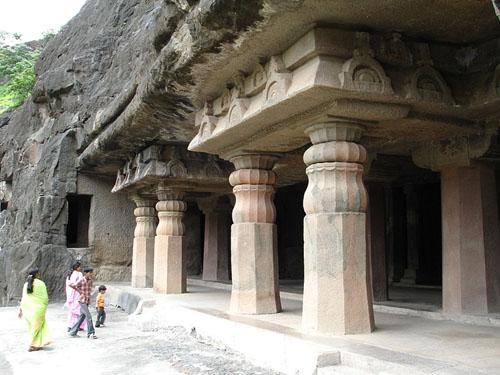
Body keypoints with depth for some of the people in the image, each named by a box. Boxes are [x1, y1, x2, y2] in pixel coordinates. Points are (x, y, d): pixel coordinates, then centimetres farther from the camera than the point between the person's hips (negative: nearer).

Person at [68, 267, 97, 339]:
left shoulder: (90, 281, 6)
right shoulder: (81, 281, -14)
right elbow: (71, 285, -8)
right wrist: (80, 291, -5)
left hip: (87, 302, 7)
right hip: (82, 301, -7)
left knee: (81, 317, 12)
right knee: (89, 316, -11)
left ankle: (73, 332, 23)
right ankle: (91, 333, -6)